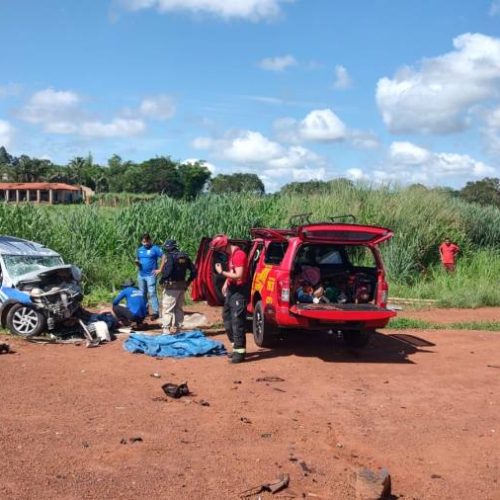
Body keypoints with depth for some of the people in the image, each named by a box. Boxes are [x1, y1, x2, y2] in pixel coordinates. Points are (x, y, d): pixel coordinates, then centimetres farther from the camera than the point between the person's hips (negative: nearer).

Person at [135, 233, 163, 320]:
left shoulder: (155, 249, -7)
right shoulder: (139, 250, 12)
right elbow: (137, 260, 22)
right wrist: (136, 262, -3)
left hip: (151, 275, -6)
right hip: (141, 275, 6)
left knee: (152, 294, -10)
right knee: (142, 294, 14)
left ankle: (155, 312, -8)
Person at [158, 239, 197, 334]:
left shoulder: (169, 256, -11)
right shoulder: (185, 257, 10)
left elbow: (167, 271, -23)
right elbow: (194, 271, 11)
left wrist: (161, 280, -8)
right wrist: (188, 282, 16)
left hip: (171, 286, -7)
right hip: (182, 286, 7)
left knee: (167, 309, -4)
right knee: (179, 309, 15)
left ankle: (166, 331, -8)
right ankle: (176, 329, 21)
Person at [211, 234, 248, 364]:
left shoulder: (239, 255, -18)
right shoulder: (230, 254, 12)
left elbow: (238, 275, -24)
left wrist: (221, 272, -19)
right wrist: (226, 283, 15)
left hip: (239, 291, -10)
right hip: (231, 290, 10)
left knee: (237, 321, -10)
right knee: (227, 317, 15)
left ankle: (240, 351, -6)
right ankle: (236, 346, 25)